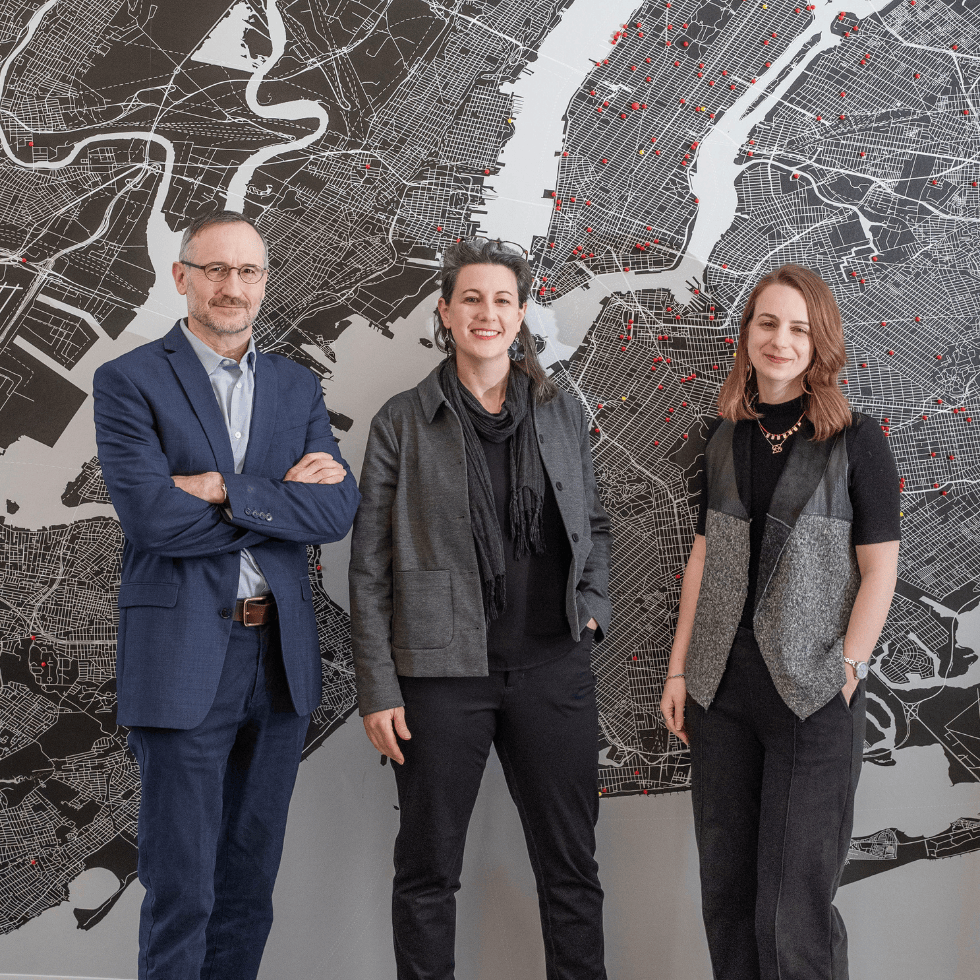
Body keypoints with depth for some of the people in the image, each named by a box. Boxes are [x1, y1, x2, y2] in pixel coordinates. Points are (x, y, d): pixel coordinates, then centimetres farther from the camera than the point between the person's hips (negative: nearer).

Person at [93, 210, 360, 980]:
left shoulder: (298, 387, 11)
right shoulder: (129, 381, -3)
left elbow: (339, 510, -3)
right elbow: (153, 518, -16)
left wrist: (227, 489, -14)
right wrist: (281, 496, -11)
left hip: (281, 656, 5)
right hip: (185, 657, -5)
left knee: (251, 880, 14)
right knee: (180, 890, 0)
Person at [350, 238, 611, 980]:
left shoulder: (564, 414, 7)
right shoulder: (403, 423, -1)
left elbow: (595, 525, 19)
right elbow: (370, 564, -1)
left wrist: (593, 608, 3)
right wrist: (377, 689, -6)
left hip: (554, 668, 2)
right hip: (442, 670, -2)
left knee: (570, 863, 10)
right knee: (428, 869, 8)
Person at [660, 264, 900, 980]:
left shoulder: (856, 441, -4)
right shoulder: (728, 436, 10)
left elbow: (879, 569, -5)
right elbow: (704, 556, 12)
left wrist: (845, 672, -11)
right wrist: (679, 668, 9)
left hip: (812, 691, -5)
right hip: (722, 681, 5)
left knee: (793, 904, -3)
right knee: (726, 886, 12)